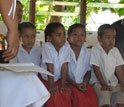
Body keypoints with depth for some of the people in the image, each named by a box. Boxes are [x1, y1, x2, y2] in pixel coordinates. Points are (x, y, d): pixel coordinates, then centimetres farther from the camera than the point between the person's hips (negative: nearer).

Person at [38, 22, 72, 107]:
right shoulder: (47, 47, -21)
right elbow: (50, 67, -21)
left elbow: (64, 66, -12)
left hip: (58, 79, 3)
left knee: (66, 94, -17)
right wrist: (51, 85, -18)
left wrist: (63, 84, -12)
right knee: (54, 96, -22)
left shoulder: (66, 46, -13)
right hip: (45, 79, -3)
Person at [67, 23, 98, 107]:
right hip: (69, 82, -3)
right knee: (79, 95, -30)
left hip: (82, 83, 3)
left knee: (92, 95, -24)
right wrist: (76, 84, -15)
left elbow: (88, 72, 11)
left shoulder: (87, 53, 5)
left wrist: (84, 83, -9)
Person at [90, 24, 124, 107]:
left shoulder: (115, 51, 5)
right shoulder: (95, 50, -9)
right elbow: (96, 70, -11)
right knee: (104, 93, -31)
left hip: (113, 82, 5)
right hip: (99, 82, -5)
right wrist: (104, 85, -16)